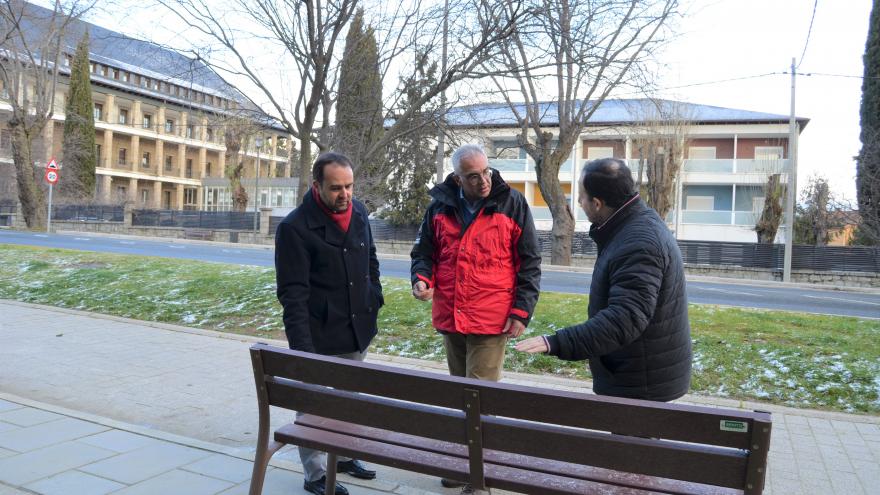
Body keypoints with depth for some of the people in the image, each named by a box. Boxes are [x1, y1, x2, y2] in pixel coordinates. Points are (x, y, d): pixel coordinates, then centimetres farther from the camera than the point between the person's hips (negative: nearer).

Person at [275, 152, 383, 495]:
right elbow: (293, 294, -19)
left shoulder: (358, 212, 4)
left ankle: (344, 455, 38)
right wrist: (302, 347, -23)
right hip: (319, 337, -6)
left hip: (357, 331, 7)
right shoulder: (295, 227, -17)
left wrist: (375, 300, 11)